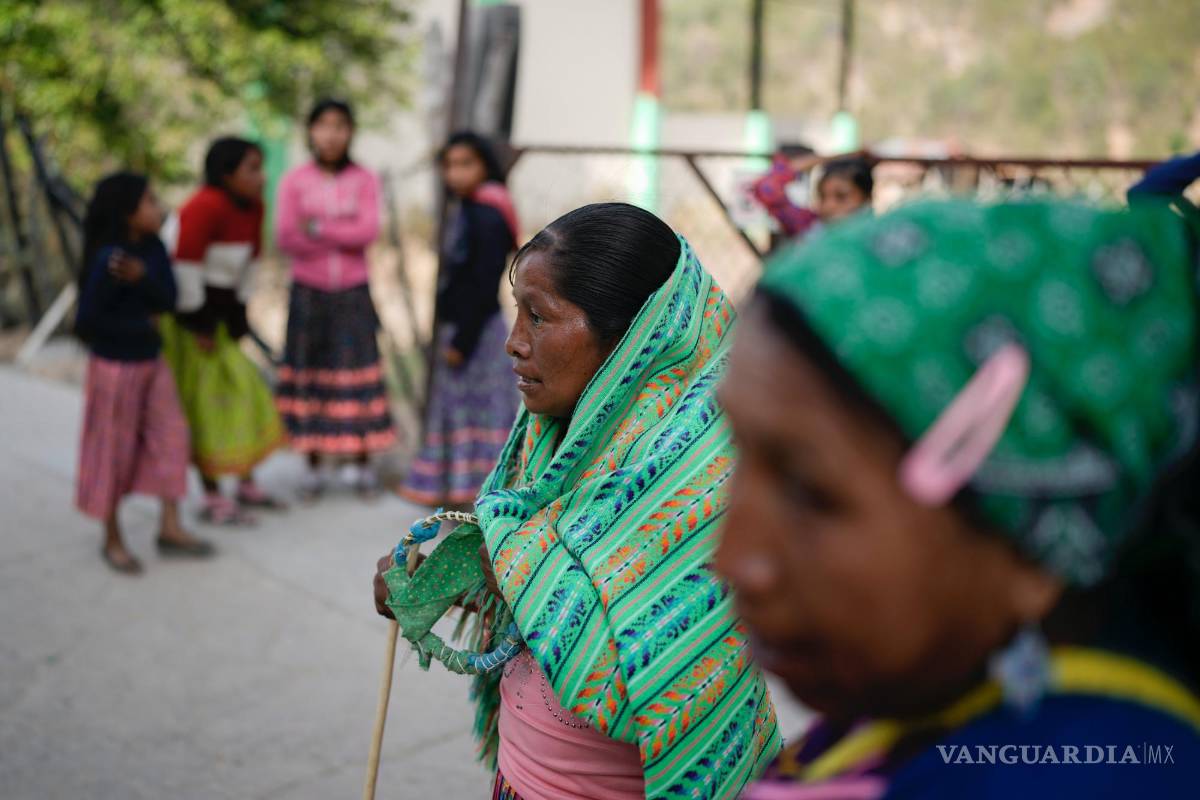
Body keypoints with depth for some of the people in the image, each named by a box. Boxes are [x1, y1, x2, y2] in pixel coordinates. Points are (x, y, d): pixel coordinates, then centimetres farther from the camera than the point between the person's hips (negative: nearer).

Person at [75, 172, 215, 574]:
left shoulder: (152, 248, -2)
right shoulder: (107, 261, -22)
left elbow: (168, 299, -9)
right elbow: (86, 321, -22)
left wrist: (141, 276, -27)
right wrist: (139, 326, -15)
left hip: (151, 361, 7)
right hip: (115, 367, -7)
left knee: (170, 435, 8)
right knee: (114, 452, 6)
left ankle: (170, 529, 20)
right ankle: (113, 541, 22)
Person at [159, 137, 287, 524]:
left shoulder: (253, 208, 2)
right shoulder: (206, 207, -24)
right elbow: (185, 267, -25)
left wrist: (237, 316, 8)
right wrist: (198, 325, -20)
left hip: (215, 312, 9)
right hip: (184, 317, -8)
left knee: (245, 394, 11)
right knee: (203, 403, -2)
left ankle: (247, 485, 24)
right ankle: (213, 499, 7)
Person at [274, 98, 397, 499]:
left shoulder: (364, 180, 2)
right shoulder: (294, 181, 2)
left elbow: (368, 231, -11)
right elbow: (286, 237, -9)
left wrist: (319, 229, -19)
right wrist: (343, 236, -19)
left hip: (353, 293, 0)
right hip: (308, 292, 0)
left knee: (359, 373, -1)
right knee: (309, 377, 3)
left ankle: (362, 463, 10)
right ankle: (313, 466, 13)